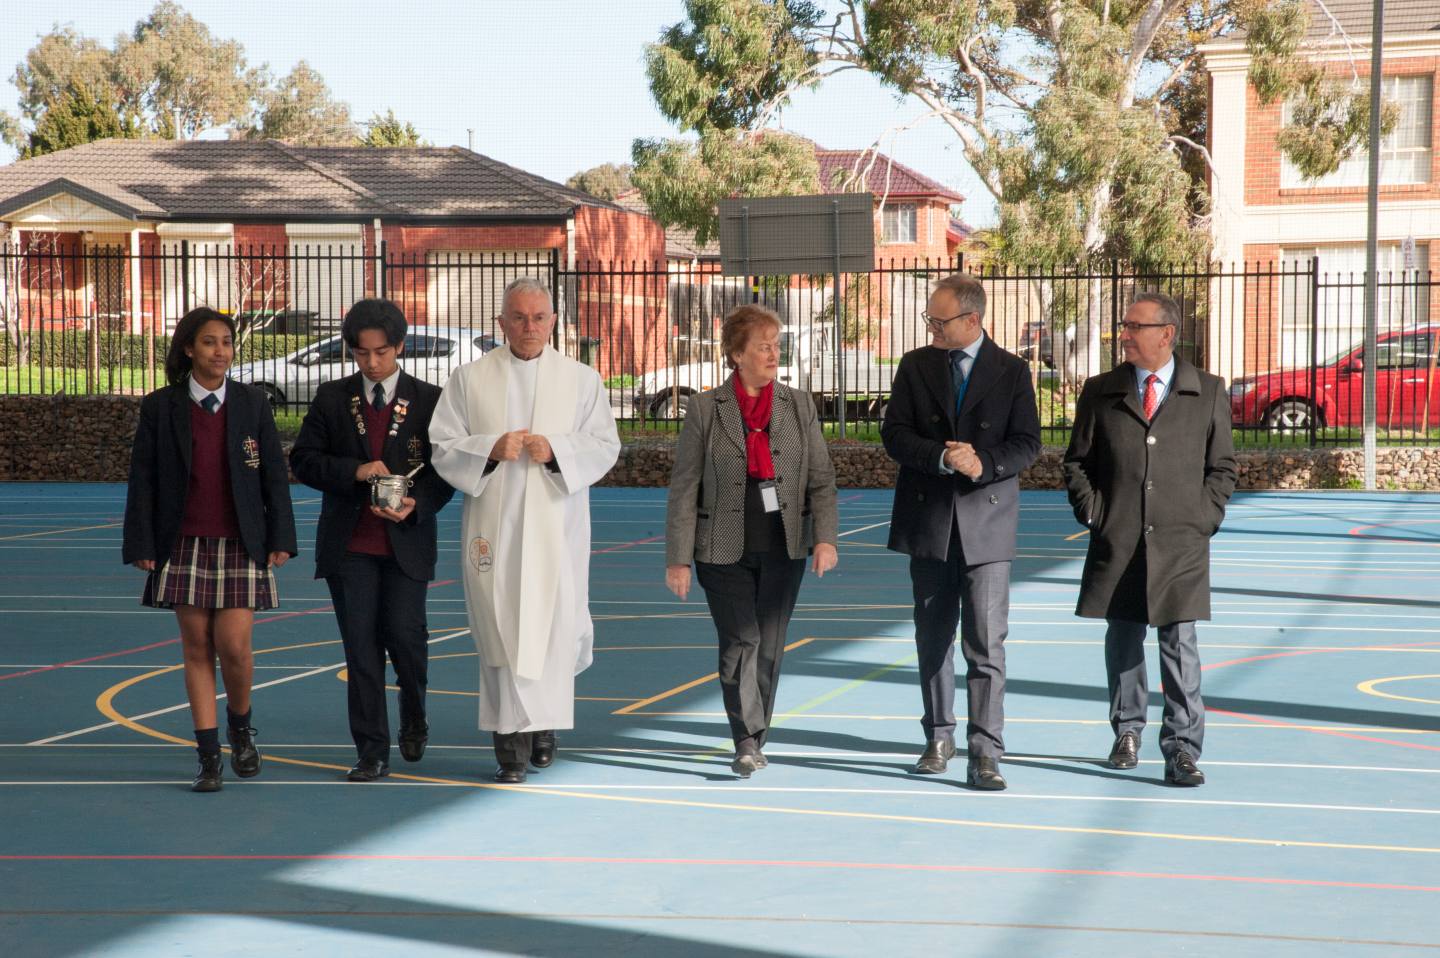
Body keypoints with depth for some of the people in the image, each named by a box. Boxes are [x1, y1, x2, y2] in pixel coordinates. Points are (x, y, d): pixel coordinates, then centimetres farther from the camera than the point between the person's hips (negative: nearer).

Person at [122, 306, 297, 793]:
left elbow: (274, 474, 5)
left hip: (240, 543, 0)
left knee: (233, 645, -8)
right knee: (197, 648, 2)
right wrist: (142, 546, -3)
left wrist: (280, 539, 0)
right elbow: (143, 479, 2)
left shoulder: (252, 403, 2)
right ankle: (208, 756, 9)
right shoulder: (159, 407, 0)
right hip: (184, 545, 0)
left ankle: (241, 726, 21)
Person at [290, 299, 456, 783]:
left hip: (406, 541, -1)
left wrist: (416, 505, -16)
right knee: (361, 647, 1)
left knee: (405, 636, -8)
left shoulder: (429, 400, 2)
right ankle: (372, 752, 8)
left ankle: (414, 721, 23)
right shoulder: (331, 398, 6)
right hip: (349, 543, 1)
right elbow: (303, 460, 3)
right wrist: (354, 472, -13)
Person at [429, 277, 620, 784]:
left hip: (557, 527, 1)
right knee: (502, 629, -4)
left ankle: (544, 724, 24)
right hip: (493, 526, 0)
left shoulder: (582, 380, 7)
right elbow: (443, 447, 4)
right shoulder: (469, 379, 6)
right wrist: (491, 449, -14)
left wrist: (556, 451, -15)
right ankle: (511, 741, 0)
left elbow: (604, 447, 3)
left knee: (555, 624, 0)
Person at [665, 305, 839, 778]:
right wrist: (677, 558, -4)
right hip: (724, 548, -2)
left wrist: (825, 537, -10)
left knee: (769, 645, 6)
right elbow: (684, 488, -1)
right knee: (740, 641, -12)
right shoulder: (705, 410, -1)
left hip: (783, 547, 3)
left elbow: (821, 478, 4)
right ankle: (747, 742, -11)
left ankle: (754, 739, 18)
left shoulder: (799, 406, 6)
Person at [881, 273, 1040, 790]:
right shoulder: (915, 366, 6)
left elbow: (1026, 444, -2)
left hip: (986, 521, -2)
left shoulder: (1011, 371, 2)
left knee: (986, 643, -8)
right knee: (933, 639, 11)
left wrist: (982, 464, -20)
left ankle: (984, 753, -8)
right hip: (928, 521, 3)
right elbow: (894, 435, -1)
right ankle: (939, 738, 25)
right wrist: (942, 456, -18)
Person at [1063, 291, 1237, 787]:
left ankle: (1182, 750, -1)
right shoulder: (1100, 391, 7)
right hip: (1116, 544, 2)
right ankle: (1127, 732, 27)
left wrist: (1204, 519, -1)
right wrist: (1093, 515, 0)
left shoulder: (1208, 393, 4)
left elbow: (1222, 466, 9)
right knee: (1123, 642, 10)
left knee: (1180, 647, -4)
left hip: (1180, 546, -2)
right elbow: (1077, 461, 11)